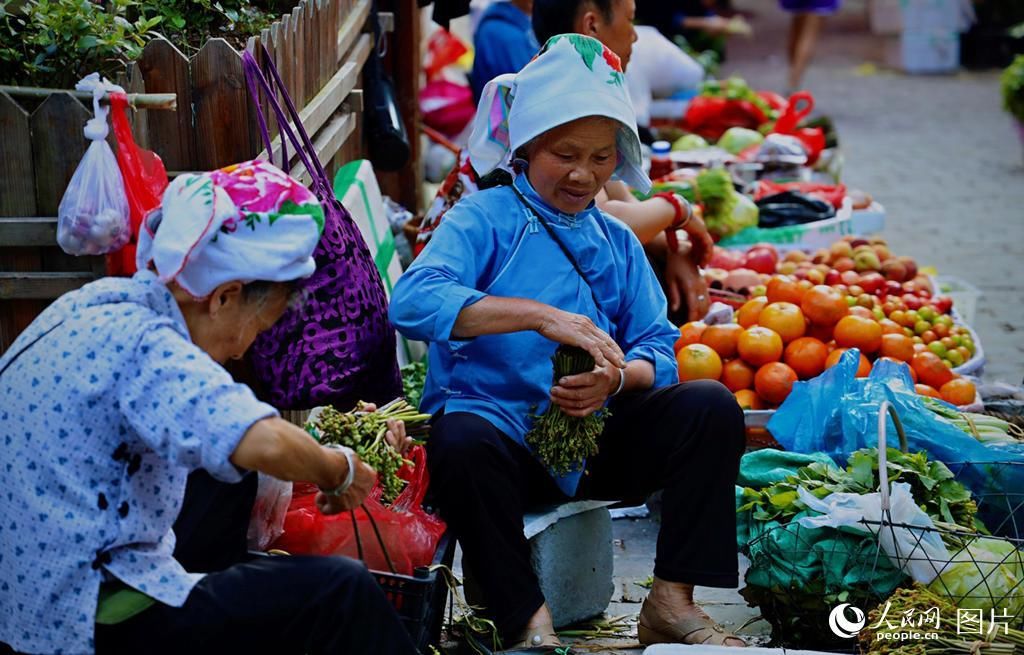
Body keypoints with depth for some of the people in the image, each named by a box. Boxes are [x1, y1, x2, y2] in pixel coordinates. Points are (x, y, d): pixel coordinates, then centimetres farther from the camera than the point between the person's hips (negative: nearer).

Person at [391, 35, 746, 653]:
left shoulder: (617, 242, 15)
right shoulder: (485, 218, -2)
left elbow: (659, 351, 7)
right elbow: (414, 300, -22)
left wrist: (617, 377, -19)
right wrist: (539, 315, -33)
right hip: (503, 433, -5)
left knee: (712, 406, -16)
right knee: (461, 440, -38)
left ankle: (673, 602, -14)